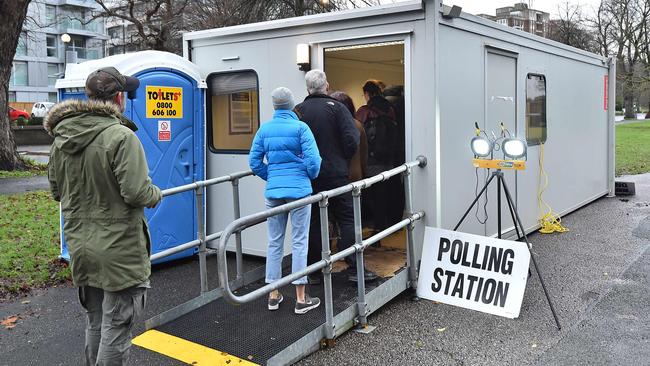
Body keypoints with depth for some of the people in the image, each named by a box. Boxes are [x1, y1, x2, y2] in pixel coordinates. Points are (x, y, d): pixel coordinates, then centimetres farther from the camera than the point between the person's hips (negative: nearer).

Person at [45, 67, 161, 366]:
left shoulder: (60, 138, 5)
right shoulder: (121, 136, -18)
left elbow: (56, 191, 13)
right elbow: (136, 192, -22)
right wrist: (156, 194, -2)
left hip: (80, 247, 7)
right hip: (118, 249, -7)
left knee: (95, 323, 22)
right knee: (116, 327, 4)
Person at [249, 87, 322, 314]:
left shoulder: (264, 129, 5)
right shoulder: (300, 127, -6)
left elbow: (254, 161, 6)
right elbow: (313, 160, -12)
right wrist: (310, 176, 7)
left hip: (273, 192, 4)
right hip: (299, 190, -3)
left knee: (274, 242, 12)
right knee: (299, 242, 2)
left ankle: (273, 295, 19)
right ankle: (301, 299, 6)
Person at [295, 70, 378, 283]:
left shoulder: (298, 111, 2)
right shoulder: (336, 107, -5)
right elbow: (352, 140, -14)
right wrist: (342, 160, 2)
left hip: (307, 176, 3)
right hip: (335, 175, -3)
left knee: (312, 222, 9)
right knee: (348, 220, 4)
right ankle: (354, 268, 2)